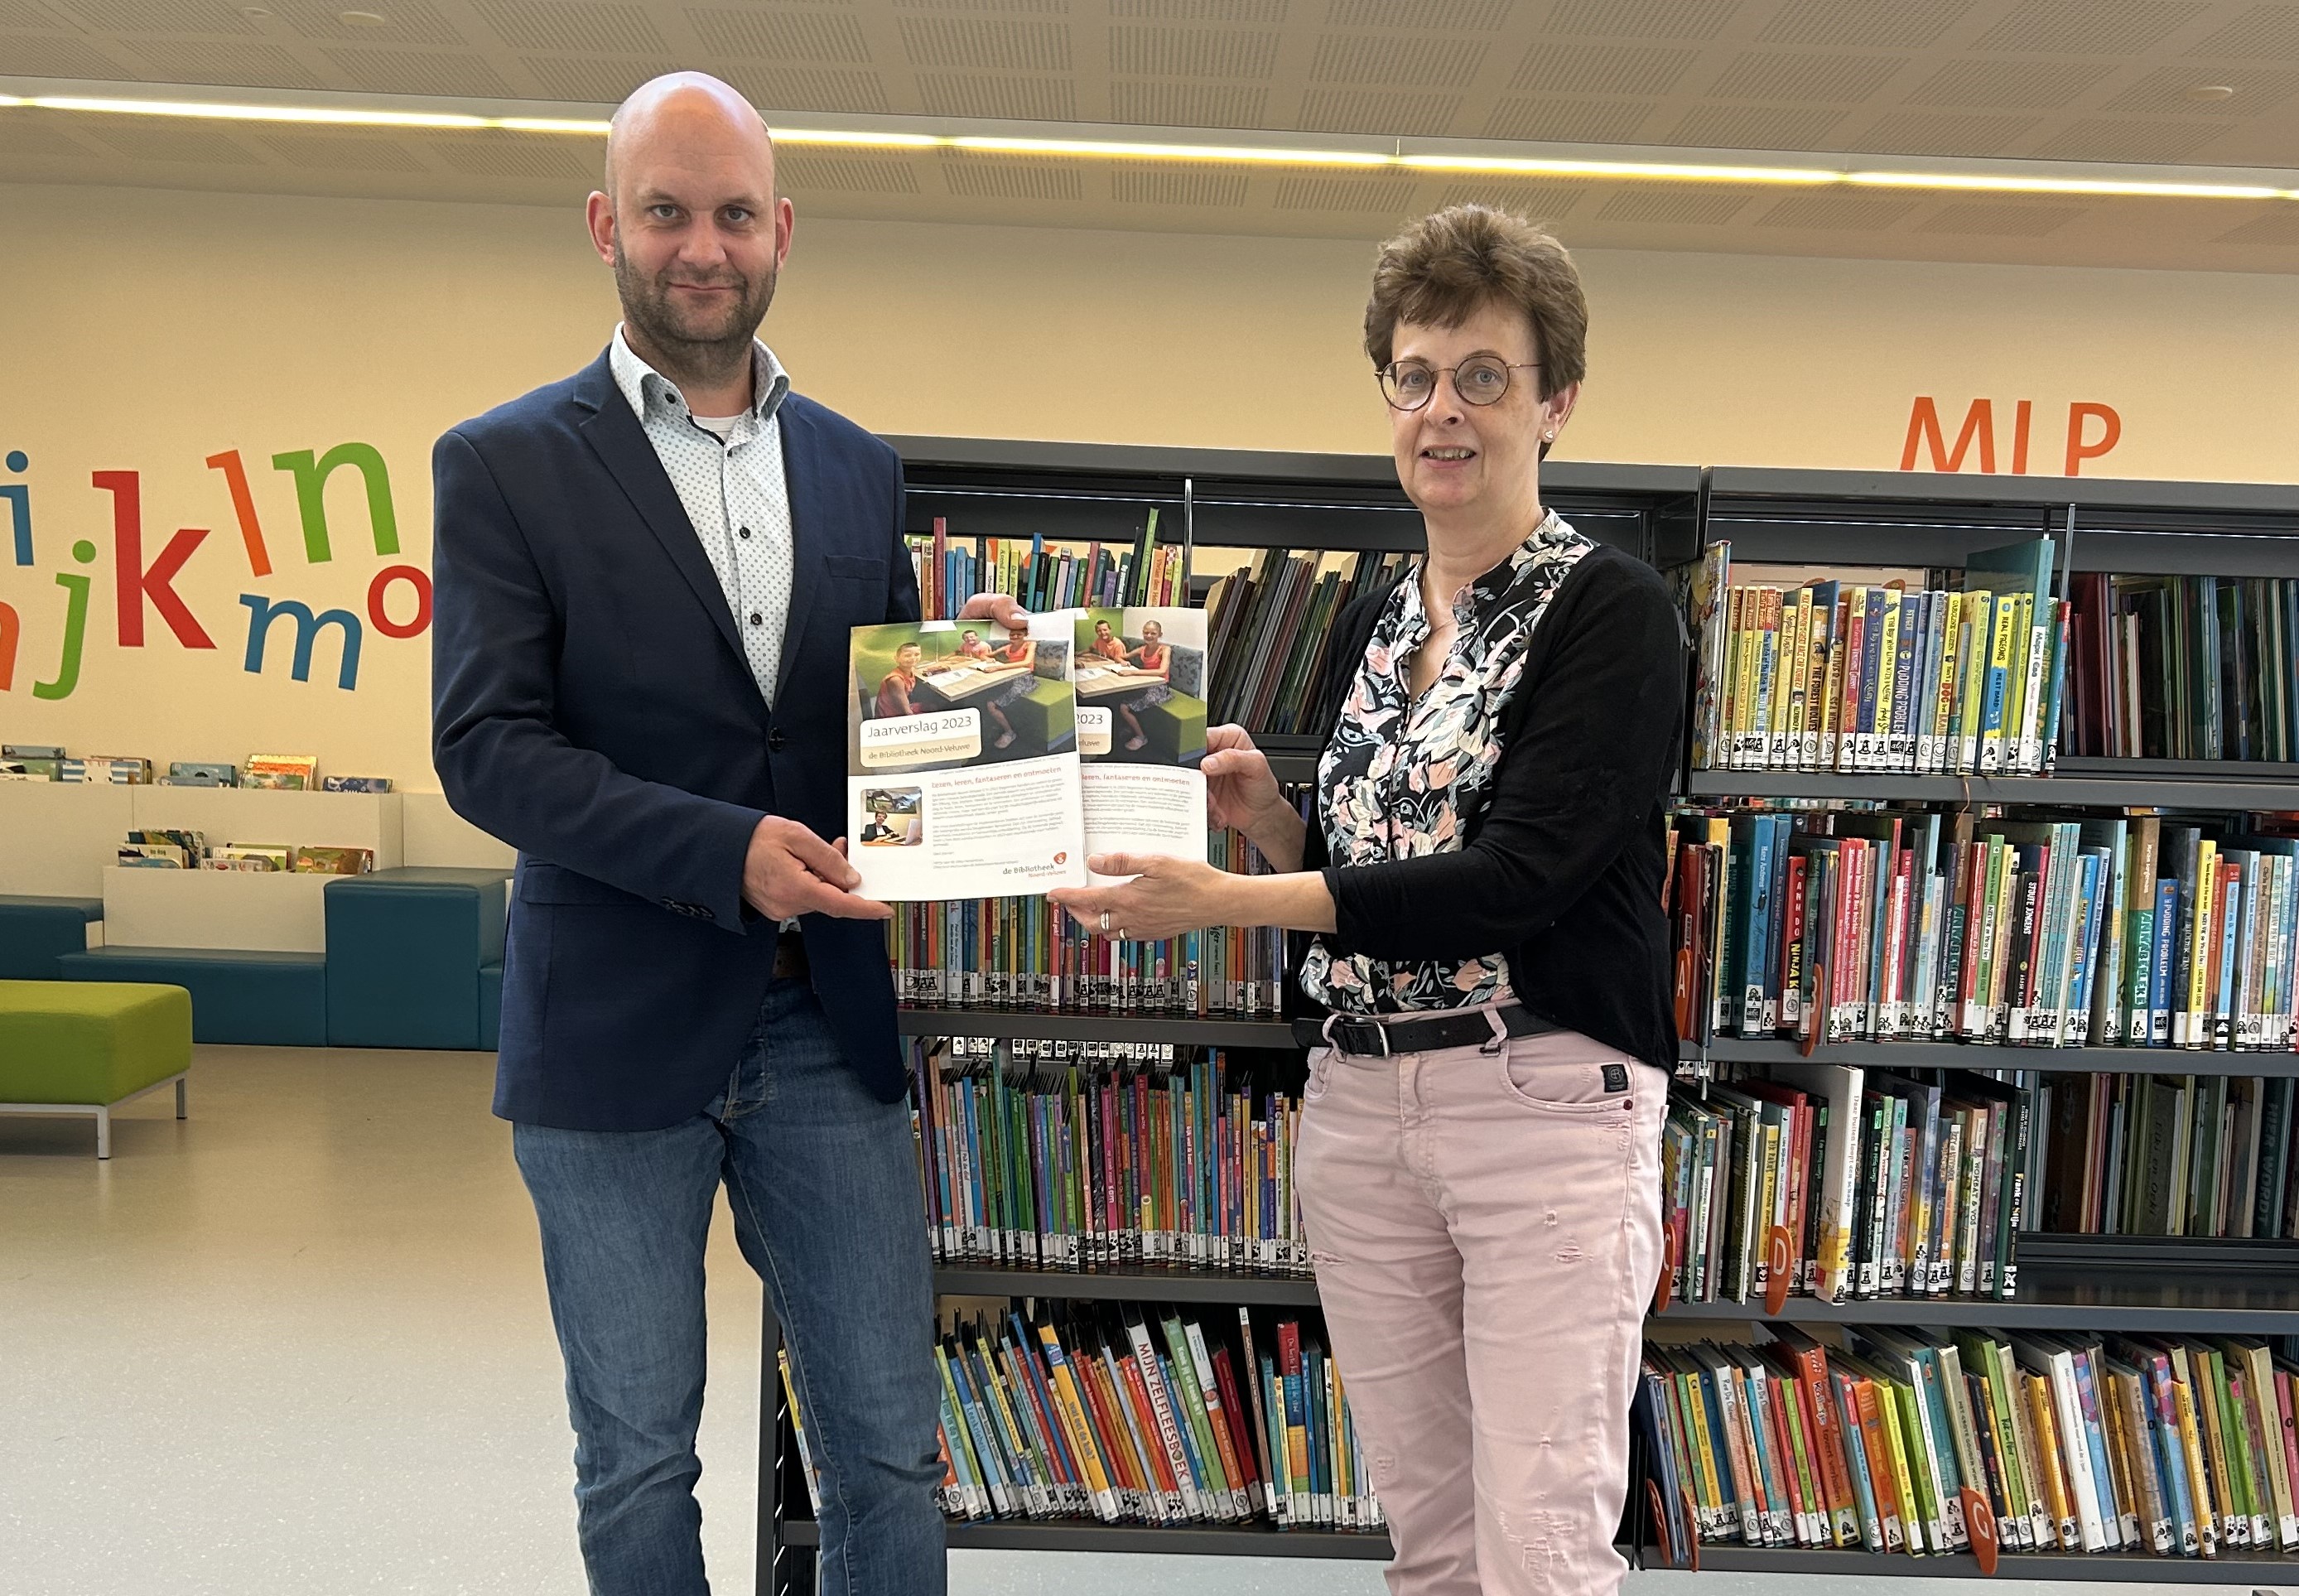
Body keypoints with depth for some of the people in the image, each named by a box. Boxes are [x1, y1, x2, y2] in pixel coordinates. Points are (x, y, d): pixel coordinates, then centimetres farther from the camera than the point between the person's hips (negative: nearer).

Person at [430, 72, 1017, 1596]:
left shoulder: (859, 468, 9)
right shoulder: (504, 466, -3)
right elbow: (485, 746, -12)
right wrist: (724, 851, -24)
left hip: (827, 1026, 3)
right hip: (619, 1032, -3)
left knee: (891, 1452, 10)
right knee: (639, 1466, 14)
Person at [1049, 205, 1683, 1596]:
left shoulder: (1610, 612, -8)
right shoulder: (1370, 623, 12)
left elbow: (1515, 878, -19)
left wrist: (1225, 902, -24)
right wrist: (1264, 813, -2)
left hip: (1549, 1102, -6)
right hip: (1360, 1102, 6)